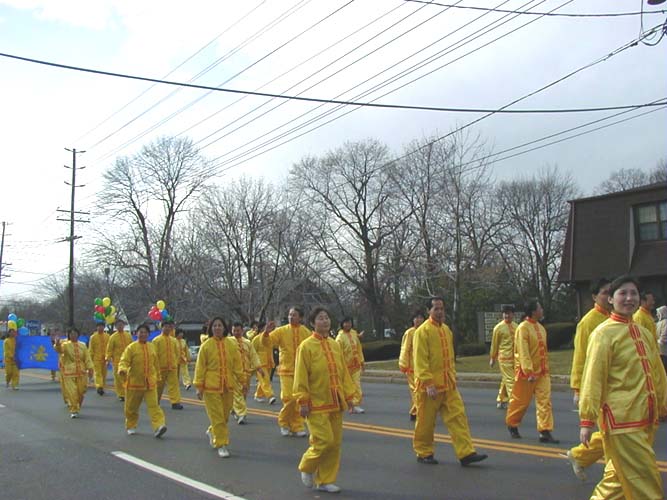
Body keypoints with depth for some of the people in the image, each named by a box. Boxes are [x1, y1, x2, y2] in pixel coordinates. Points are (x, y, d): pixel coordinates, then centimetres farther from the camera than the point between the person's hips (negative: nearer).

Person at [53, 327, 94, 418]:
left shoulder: (82, 346, 6)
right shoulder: (65, 345, -3)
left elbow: (87, 358, 6)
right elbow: (59, 349, -26)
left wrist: (90, 369, -3)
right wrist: (57, 344, -49)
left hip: (82, 373, 3)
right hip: (69, 373, -3)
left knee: (81, 392, 10)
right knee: (71, 392, -7)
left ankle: (77, 407, 33)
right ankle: (73, 411, 4)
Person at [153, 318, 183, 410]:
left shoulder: (174, 340, 7)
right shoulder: (156, 340, -4)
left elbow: (177, 353, 13)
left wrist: (176, 363, 4)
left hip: (172, 367, 2)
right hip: (160, 367, -2)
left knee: (174, 384, -6)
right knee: (159, 386, 11)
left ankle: (175, 402, -8)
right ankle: (156, 402, 28)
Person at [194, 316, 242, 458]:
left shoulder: (232, 344, 2)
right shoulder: (206, 345, -4)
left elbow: (237, 364, 6)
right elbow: (200, 367, -2)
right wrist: (199, 386, -5)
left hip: (228, 386, 3)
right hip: (211, 386, -3)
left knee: (225, 415, 14)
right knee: (217, 416, -4)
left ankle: (212, 432, 41)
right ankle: (221, 445, 5)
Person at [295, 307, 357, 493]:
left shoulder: (335, 345, 9)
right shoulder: (306, 346, -9)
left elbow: (344, 372, 13)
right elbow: (301, 377, -10)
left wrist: (349, 395, 10)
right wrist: (303, 402, -12)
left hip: (335, 404, 6)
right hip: (317, 404, -6)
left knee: (335, 443, 7)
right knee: (324, 440, -10)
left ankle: (325, 480, 21)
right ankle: (306, 467, 18)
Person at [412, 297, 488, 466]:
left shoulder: (446, 329, 12)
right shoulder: (422, 331, -12)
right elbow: (420, 361, -17)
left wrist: (453, 376, 16)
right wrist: (428, 384, -21)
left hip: (448, 384, 7)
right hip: (430, 385, -7)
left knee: (458, 416, 0)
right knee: (426, 421, 5)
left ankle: (466, 453, 1)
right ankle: (423, 453, 21)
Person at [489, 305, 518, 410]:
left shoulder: (516, 326, 8)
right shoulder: (498, 327, -7)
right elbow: (494, 344, -2)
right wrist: (492, 358, 3)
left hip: (515, 358, 5)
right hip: (504, 358, -5)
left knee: (505, 380, 13)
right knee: (510, 380, -8)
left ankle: (500, 401, 25)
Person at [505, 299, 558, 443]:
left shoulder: (541, 328, 10)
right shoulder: (523, 328, -15)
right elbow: (523, 352, -22)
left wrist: (546, 369, 18)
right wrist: (529, 372, -27)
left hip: (542, 372, 7)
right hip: (526, 372, -7)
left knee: (545, 401, -3)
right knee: (520, 401, 7)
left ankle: (545, 432, -2)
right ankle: (511, 425, 29)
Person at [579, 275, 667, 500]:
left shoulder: (645, 334, 13)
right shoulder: (604, 333, -9)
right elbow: (593, 377, -13)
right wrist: (587, 420, -16)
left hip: (646, 419, 7)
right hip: (621, 419, -7)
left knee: (619, 477, 15)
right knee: (644, 482, -5)